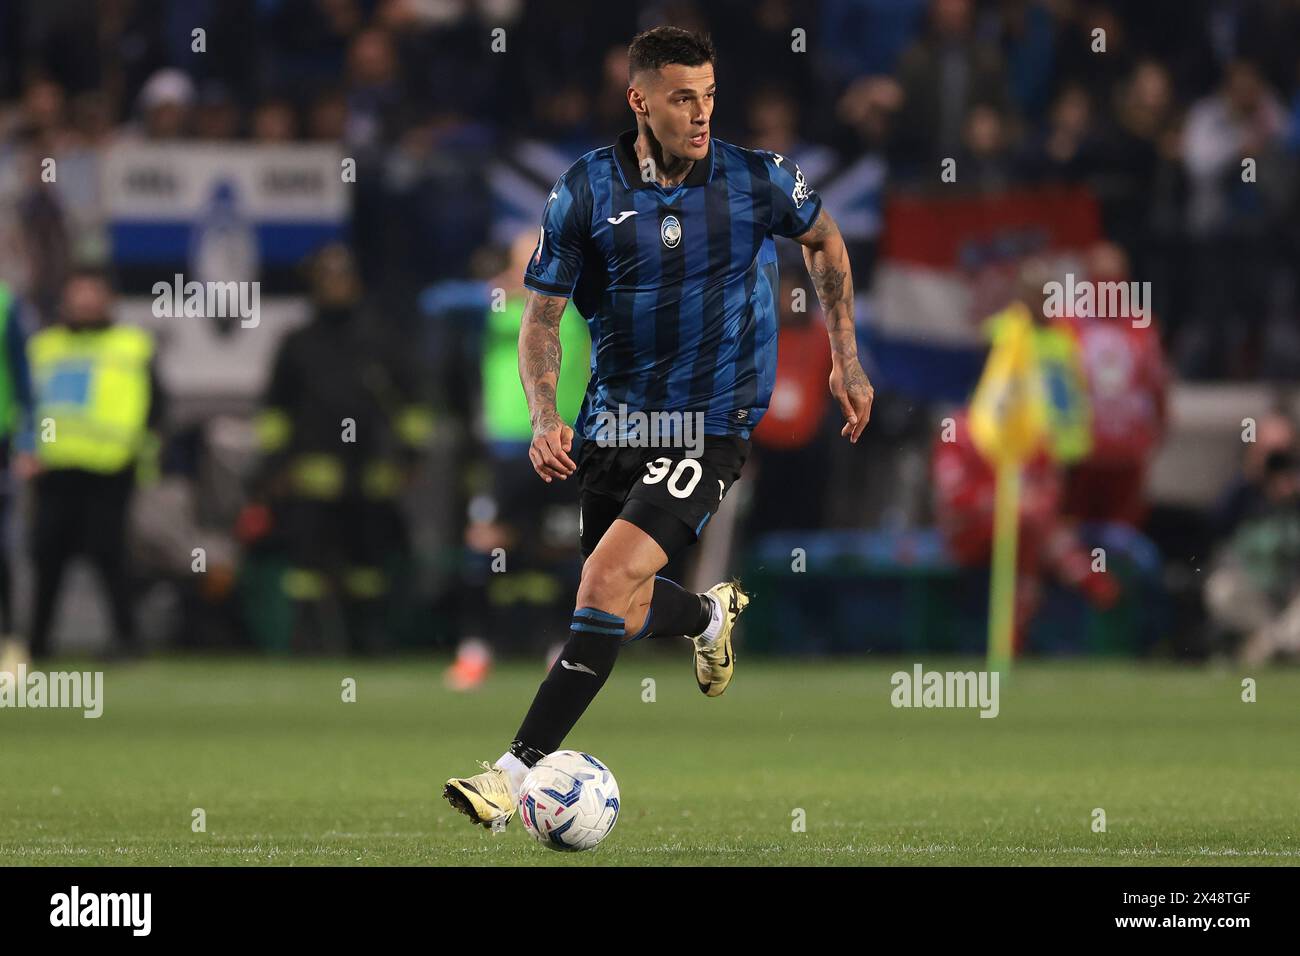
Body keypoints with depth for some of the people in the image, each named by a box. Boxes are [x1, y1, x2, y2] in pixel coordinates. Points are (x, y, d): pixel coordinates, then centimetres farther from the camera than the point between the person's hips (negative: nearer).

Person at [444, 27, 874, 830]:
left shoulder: (760, 181, -7)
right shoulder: (586, 192, -7)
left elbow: (825, 241, 15)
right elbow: (541, 318, -2)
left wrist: (847, 362, 13)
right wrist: (545, 418, -18)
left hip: (712, 428, -3)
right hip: (614, 424, 3)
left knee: (609, 576, -22)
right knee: (626, 613, 14)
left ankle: (515, 775, -22)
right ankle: (711, 614, 53)